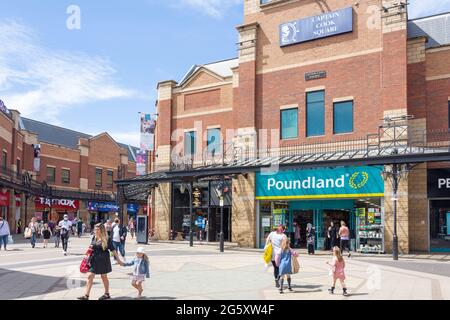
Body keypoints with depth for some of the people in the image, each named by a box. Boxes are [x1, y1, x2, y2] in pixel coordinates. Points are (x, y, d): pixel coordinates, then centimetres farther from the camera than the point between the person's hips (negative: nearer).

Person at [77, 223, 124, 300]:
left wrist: (118, 259, -5)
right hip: (94, 260, 4)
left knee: (104, 277, 9)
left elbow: (113, 250, -5)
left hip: (103, 260, -4)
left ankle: (107, 294, 26)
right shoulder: (94, 237, 4)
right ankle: (86, 295, 1)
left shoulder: (107, 239, -9)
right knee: (90, 276, -3)